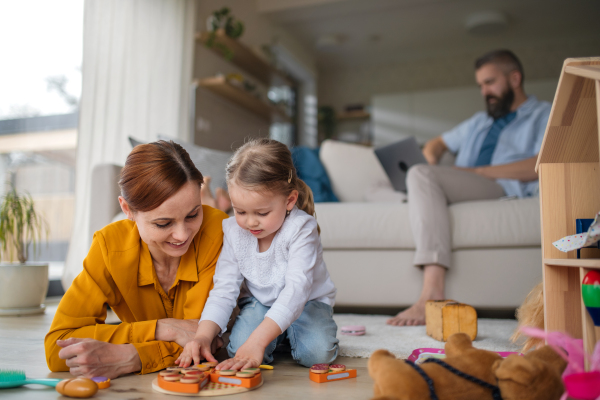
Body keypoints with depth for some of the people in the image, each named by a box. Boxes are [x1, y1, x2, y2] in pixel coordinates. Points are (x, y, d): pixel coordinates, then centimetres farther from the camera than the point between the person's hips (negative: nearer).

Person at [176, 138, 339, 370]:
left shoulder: (301, 229, -28)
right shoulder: (233, 232, -14)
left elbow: (296, 289, -38)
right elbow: (224, 290, -13)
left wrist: (257, 340, -49)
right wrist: (203, 336, -30)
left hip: (307, 302, -2)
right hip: (259, 302, 3)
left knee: (317, 352, -29)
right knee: (239, 347, -26)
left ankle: (289, 334, 7)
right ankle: (278, 337, 7)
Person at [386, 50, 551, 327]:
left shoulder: (545, 115, 16)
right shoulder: (479, 122, 38)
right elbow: (436, 144, 40)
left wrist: (476, 172, -8)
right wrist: (433, 164, 13)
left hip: (507, 192, -7)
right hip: (459, 196, 7)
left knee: (421, 174, -29)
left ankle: (431, 294, -42)